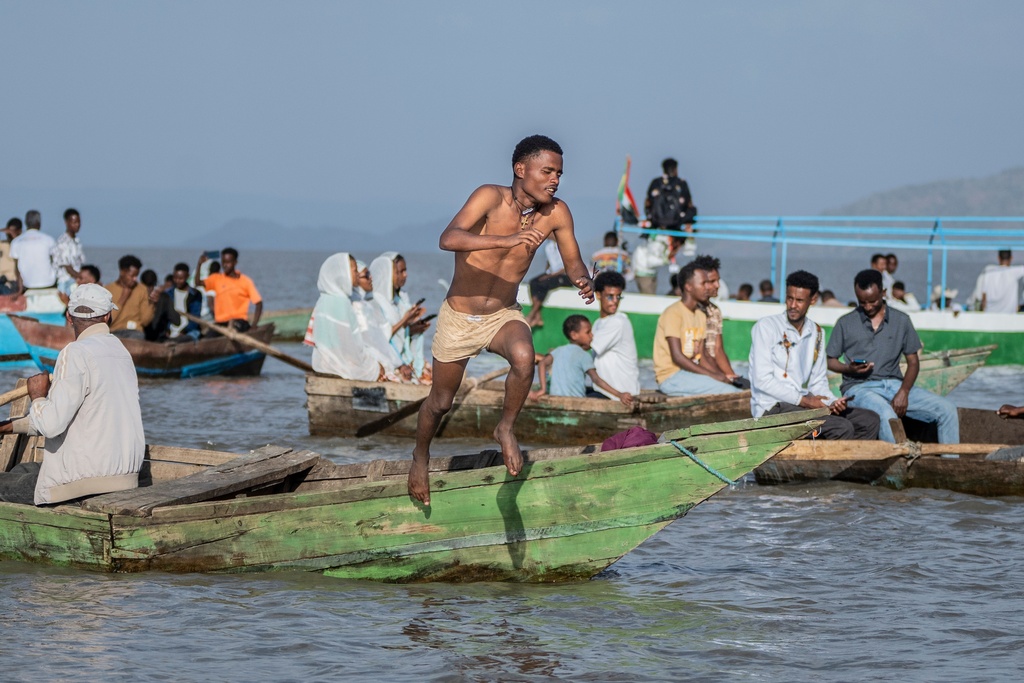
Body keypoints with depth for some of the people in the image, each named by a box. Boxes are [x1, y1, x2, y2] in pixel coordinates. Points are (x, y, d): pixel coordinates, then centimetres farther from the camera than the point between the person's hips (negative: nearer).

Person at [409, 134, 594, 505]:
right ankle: (420, 457, 44)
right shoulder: (490, 197, -23)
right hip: (459, 318, -2)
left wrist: (582, 280, -23)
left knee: (524, 357, -32)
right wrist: (507, 240, -51)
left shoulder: (556, 213, -12)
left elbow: (573, 261, 2)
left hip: (504, 315, 2)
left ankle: (506, 428, -6)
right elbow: (448, 239, -38)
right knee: (441, 402, 13)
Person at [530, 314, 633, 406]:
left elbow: (542, 363, -2)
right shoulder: (584, 355, -6)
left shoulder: (559, 350, 12)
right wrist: (619, 395, -19)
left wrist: (543, 389, -3)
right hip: (576, 401, -6)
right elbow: (596, 379, -15)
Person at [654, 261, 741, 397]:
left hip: (691, 374, 8)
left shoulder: (700, 315, 16)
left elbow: (701, 358, 15)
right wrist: (712, 375, -20)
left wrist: (721, 375, -4)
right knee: (728, 391, -24)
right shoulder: (673, 313, -11)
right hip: (671, 378, -8)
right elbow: (677, 357, -18)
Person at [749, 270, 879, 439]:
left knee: (870, 421, -2)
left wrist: (833, 402, -6)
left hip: (804, 403, 7)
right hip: (772, 407, -7)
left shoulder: (816, 333, 14)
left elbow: (818, 381, 17)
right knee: (842, 428, -25)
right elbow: (762, 380, -13)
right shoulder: (766, 327, -6)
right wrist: (803, 400, -16)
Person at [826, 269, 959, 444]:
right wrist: (849, 369, -13)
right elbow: (830, 361, 11)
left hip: (895, 384, 3)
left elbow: (913, 362, 11)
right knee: (887, 415, -39)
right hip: (859, 387, -3)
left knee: (947, 410, -16)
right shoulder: (846, 323, 8)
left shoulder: (901, 321, 12)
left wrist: (903, 392, -7)